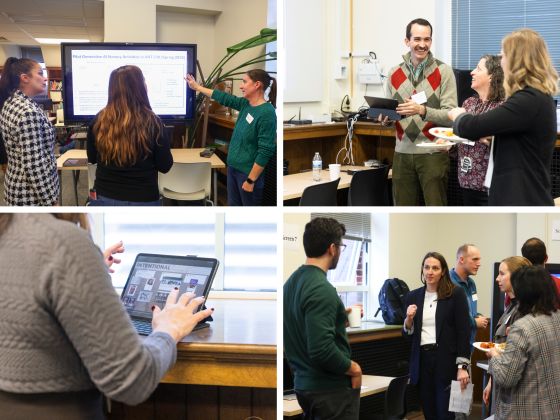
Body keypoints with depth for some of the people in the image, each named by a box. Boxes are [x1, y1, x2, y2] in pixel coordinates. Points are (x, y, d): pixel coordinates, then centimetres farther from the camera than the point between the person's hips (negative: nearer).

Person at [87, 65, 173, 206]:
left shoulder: (98, 121, -5)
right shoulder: (153, 124, -14)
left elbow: (92, 159, 9)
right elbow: (164, 167, -5)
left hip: (103, 199, 3)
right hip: (142, 200, -3)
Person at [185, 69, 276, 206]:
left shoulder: (267, 113, -21)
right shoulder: (246, 104, 3)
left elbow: (265, 152, -22)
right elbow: (224, 98, 19)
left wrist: (251, 180, -21)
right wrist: (197, 87, 27)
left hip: (249, 173, -8)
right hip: (233, 167, 8)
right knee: (233, 205, 14)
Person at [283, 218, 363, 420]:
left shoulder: (291, 282, 9)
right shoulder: (321, 289, -21)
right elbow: (321, 350, -27)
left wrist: (340, 320, 19)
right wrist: (354, 369, -14)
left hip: (303, 385, 9)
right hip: (330, 388, -9)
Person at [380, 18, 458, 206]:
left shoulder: (443, 71, -2)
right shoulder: (395, 73, 10)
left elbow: (451, 116, -9)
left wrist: (422, 110, -23)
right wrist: (386, 118, -5)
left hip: (433, 153, -4)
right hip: (402, 153, 4)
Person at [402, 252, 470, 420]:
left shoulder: (456, 294, -3)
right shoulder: (413, 296, 10)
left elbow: (463, 332, -6)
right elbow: (407, 336, 13)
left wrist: (462, 366, -12)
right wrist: (409, 319, -8)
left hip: (446, 361, -4)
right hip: (422, 360, 4)